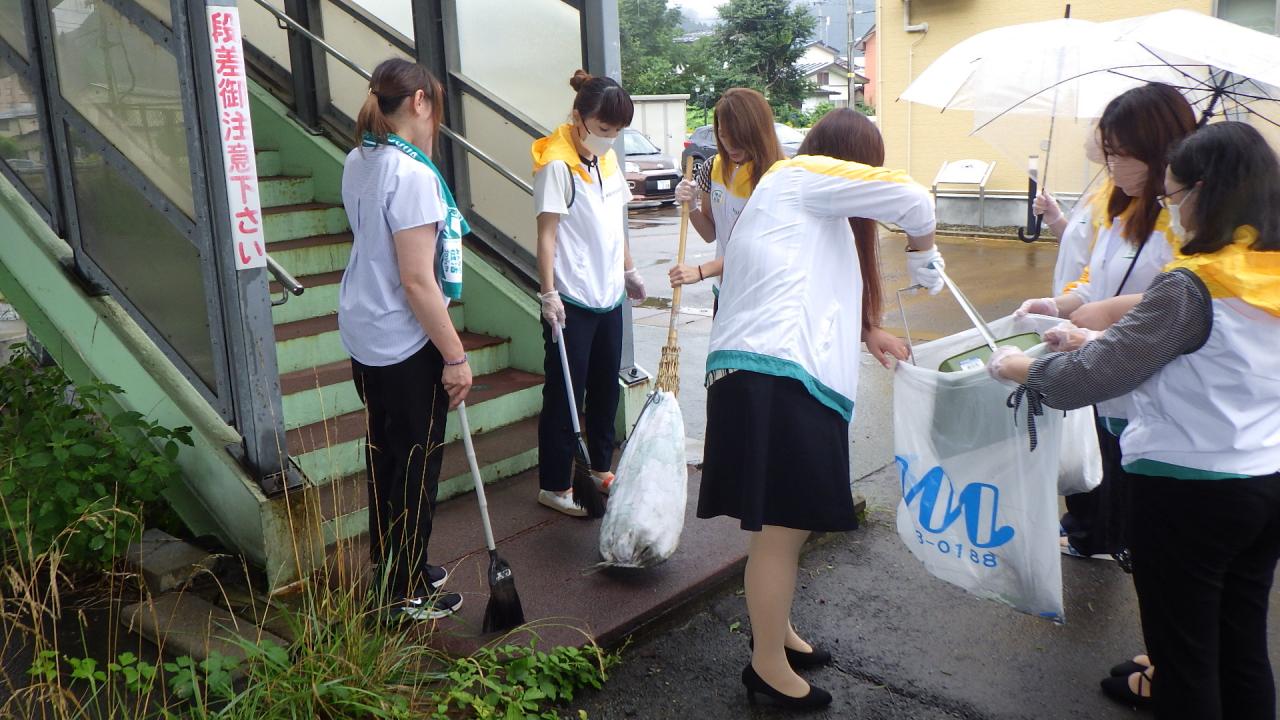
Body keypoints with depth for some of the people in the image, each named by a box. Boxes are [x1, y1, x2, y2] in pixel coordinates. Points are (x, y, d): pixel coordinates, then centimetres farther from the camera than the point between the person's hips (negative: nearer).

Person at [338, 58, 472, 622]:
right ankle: (407, 593, 19)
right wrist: (455, 356, -18)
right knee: (418, 463, 5)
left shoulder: (357, 163, 4)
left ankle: (390, 566, 36)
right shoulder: (411, 174, -22)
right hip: (407, 343, -9)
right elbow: (417, 281, -23)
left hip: (363, 334, 9)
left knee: (384, 450, 20)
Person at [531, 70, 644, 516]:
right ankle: (553, 486, 11)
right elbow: (546, 234, -17)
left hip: (608, 295, 8)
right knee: (565, 393, 0)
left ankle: (601, 469, 31)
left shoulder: (607, 158, 11)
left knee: (606, 387, 16)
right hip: (572, 300, -8)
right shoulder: (557, 164, -14)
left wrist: (628, 271, 21)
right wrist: (549, 294, -21)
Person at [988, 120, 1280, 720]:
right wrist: (1091, 342, 12)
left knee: (1183, 656, 8)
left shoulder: (1193, 287, -21)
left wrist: (1018, 367, -4)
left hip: (1189, 491, -8)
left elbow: (1097, 375, -20)